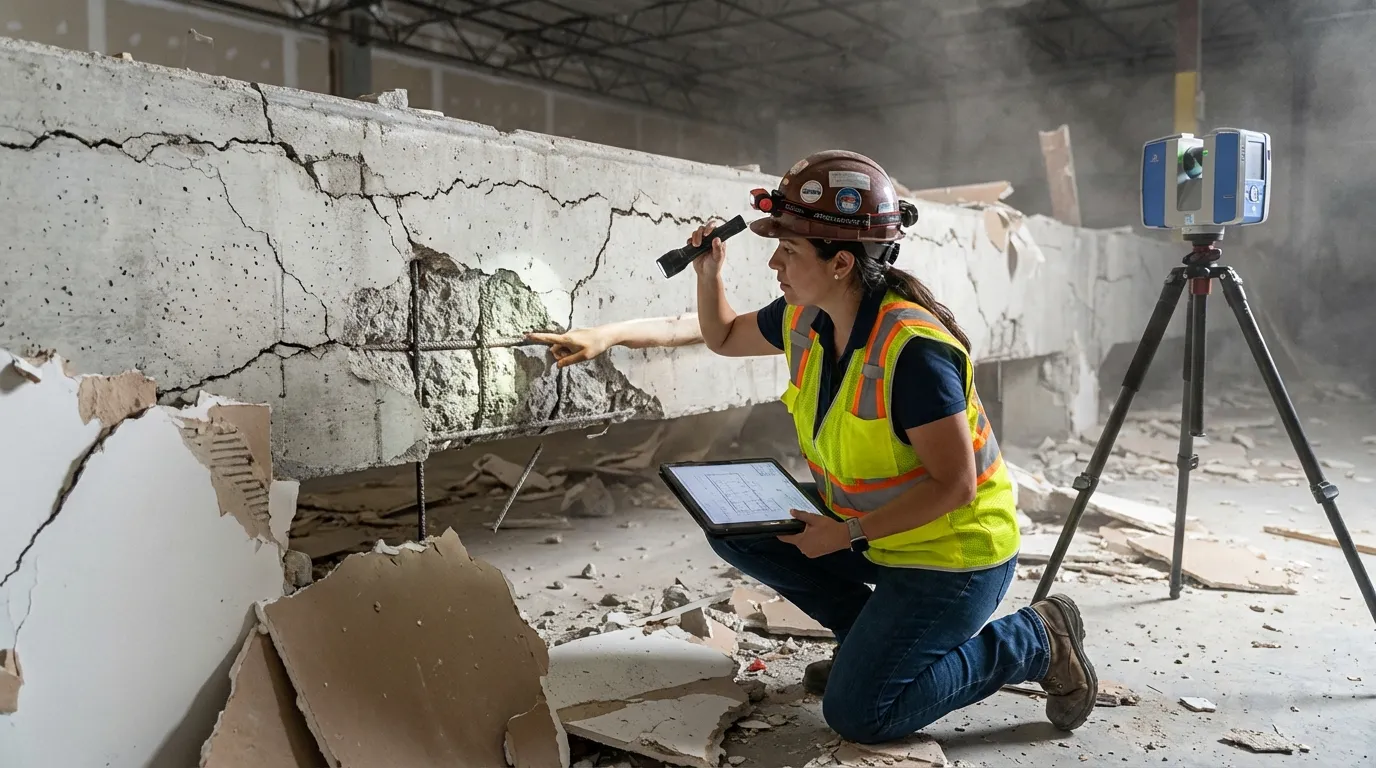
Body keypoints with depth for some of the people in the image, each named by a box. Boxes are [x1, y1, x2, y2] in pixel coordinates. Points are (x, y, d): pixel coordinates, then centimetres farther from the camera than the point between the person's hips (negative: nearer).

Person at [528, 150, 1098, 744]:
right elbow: (724, 335, 13)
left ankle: (1035, 641, 5)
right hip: (865, 525, 8)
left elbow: (954, 485, -27)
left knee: (856, 713, -12)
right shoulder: (805, 318, -6)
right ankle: (876, 636, 13)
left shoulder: (913, 350, -31)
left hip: (950, 552, -8)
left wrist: (849, 534, -25)